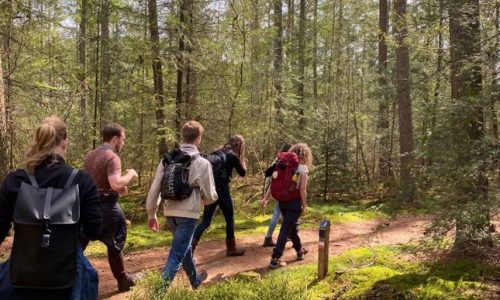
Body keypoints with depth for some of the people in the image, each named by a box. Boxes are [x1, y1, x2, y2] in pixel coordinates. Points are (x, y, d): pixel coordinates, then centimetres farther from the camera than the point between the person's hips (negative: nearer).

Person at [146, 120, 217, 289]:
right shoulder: (202, 163, -7)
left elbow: (154, 188, 3)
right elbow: (210, 195, -4)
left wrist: (151, 214, 12)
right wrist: (206, 200, 20)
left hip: (169, 212, 6)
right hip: (188, 213, -6)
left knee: (184, 246, 26)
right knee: (176, 255, -1)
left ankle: (195, 280, 47)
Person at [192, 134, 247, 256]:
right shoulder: (233, 156, -9)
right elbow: (242, 173, 2)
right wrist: (242, 159, 16)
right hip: (222, 190, -6)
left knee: (205, 221, 8)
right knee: (229, 220, 11)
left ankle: (190, 247, -4)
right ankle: (231, 248, 23)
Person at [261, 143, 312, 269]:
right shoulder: (303, 168, -8)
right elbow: (302, 190, -11)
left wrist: (266, 197, 6)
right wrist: (304, 206, -4)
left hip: (282, 201, 6)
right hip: (294, 202, -6)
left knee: (292, 227, 22)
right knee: (286, 229, -4)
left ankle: (300, 251, 40)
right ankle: (275, 259, -7)